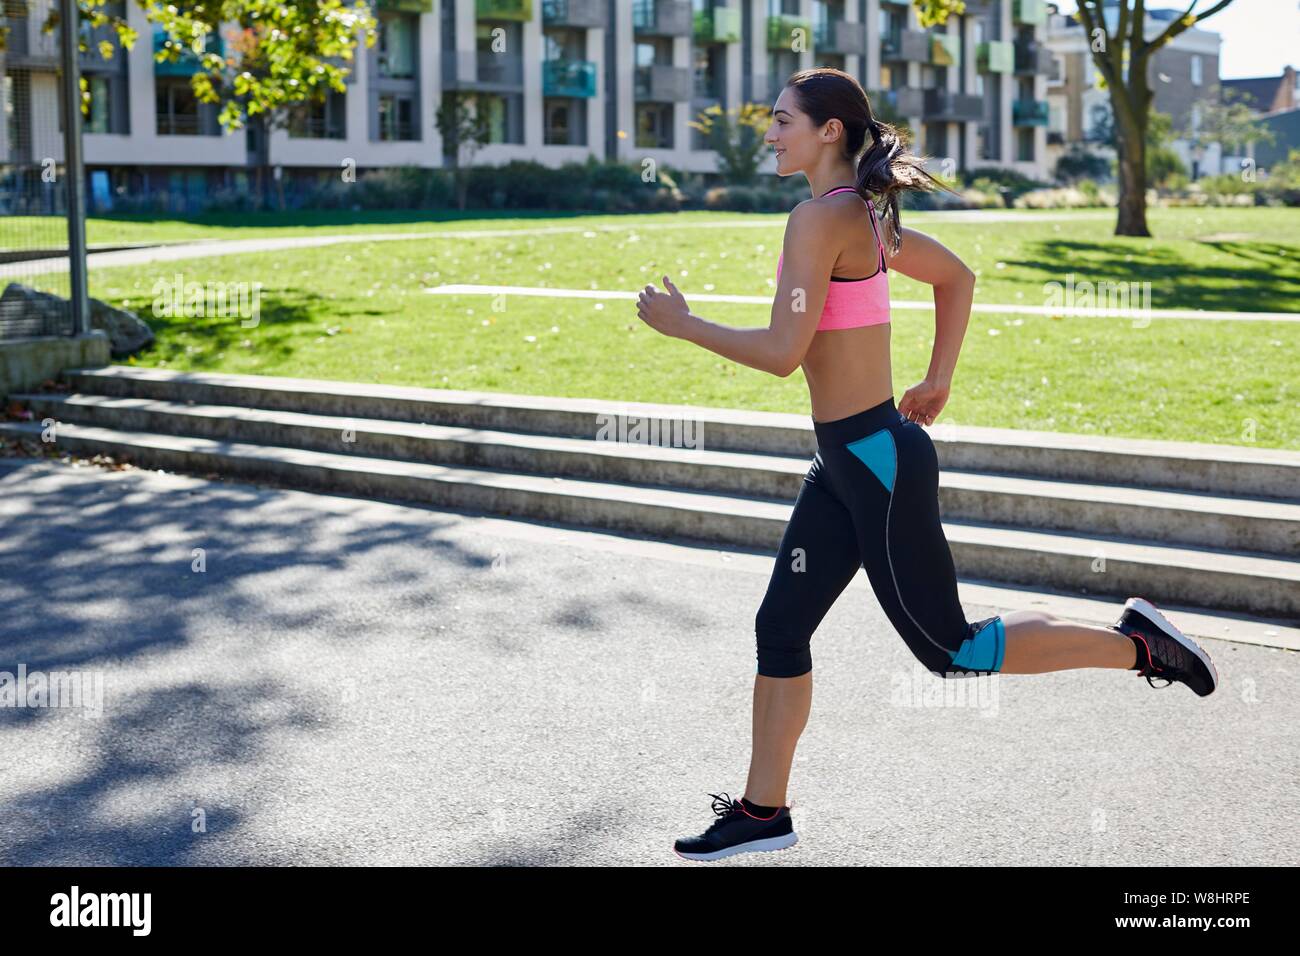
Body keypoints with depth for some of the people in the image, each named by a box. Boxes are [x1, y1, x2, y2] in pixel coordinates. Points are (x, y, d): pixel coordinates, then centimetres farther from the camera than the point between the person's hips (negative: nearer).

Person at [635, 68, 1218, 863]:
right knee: (780, 629, 12)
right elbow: (958, 277, 22)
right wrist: (939, 381, 21)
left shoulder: (821, 217, -18)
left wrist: (681, 325, -10)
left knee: (950, 649, 3)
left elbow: (783, 353, -23)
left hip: (879, 462, -10)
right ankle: (763, 812, 22)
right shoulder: (866, 214, 10)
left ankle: (1134, 645, 14)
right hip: (846, 463, 10)